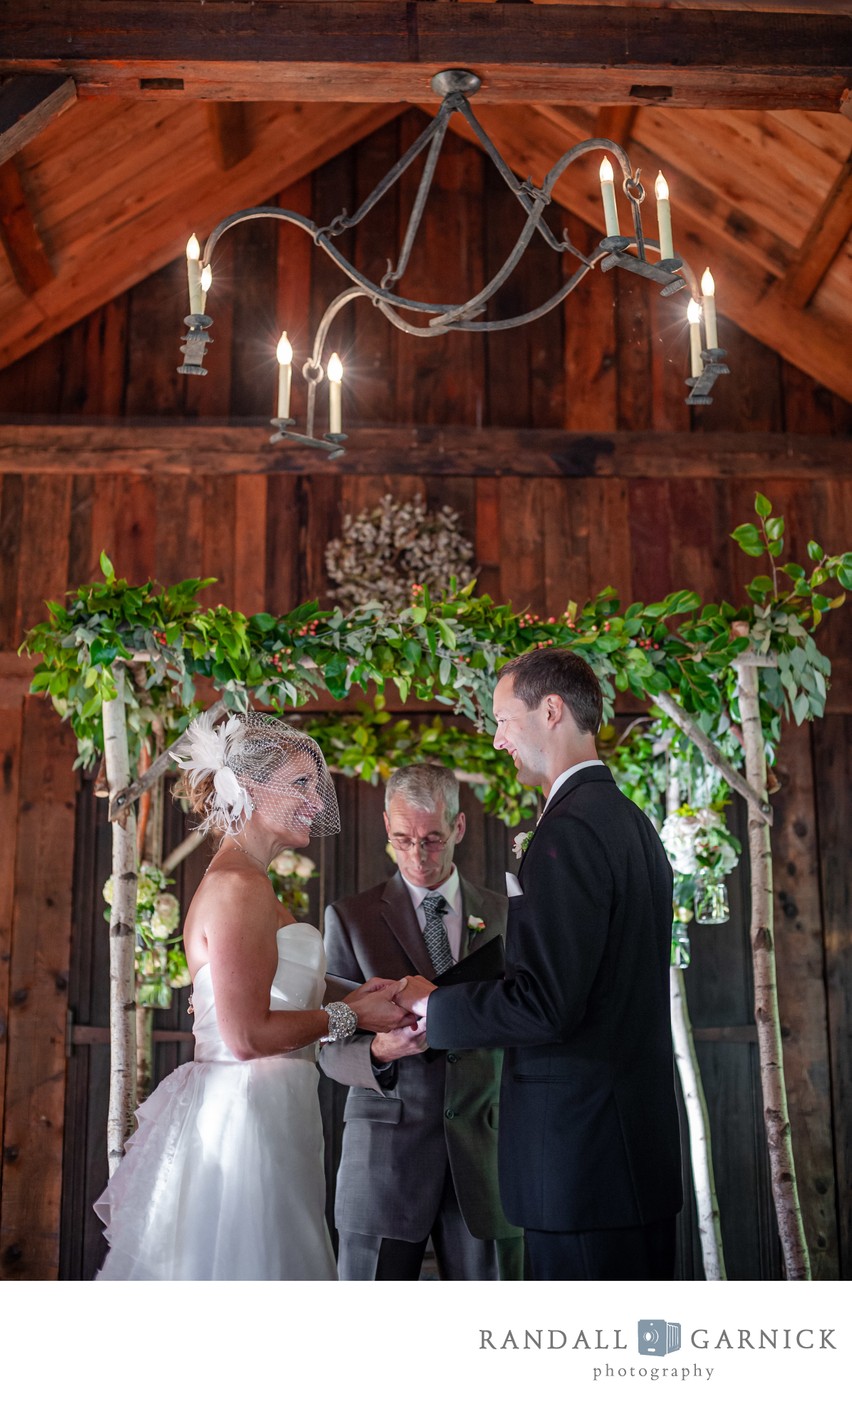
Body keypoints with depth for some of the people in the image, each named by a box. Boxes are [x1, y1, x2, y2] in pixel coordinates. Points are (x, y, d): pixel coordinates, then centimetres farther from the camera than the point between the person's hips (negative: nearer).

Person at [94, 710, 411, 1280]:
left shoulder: (243, 882, 14)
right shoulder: (239, 887, -16)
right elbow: (247, 1035, -21)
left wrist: (349, 1005, 7)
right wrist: (347, 1016, -10)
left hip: (262, 1117, 10)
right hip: (249, 1120, -10)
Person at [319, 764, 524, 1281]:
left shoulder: (503, 916, 9)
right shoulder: (350, 917, 3)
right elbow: (331, 1048, 1)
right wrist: (378, 1052, -19)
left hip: (483, 1152, 2)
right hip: (385, 1152, -1)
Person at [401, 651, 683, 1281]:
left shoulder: (568, 830, -18)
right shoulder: (633, 822, 13)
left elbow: (547, 1001, -24)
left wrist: (435, 1005, -8)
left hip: (580, 1145, -10)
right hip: (644, 1134, 10)